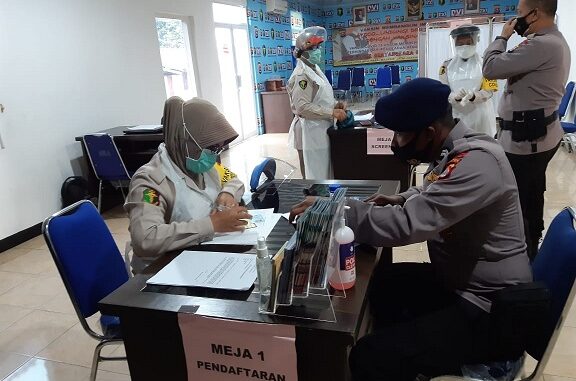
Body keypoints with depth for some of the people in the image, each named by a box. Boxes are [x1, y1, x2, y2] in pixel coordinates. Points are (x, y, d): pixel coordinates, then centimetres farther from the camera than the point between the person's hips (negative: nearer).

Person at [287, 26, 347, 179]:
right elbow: (303, 107, -23)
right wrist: (332, 112, -23)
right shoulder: (302, 74, -17)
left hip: (321, 129, 9)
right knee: (315, 177, 0)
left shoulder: (315, 69, 12)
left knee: (324, 173, 18)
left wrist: (334, 105, 2)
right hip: (310, 132, -9)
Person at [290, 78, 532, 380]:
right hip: (460, 282, 10)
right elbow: (433, 193, 23)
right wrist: (401, 200, 4)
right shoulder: (452, 150, 3)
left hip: (490, 309, -10)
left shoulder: (476, 162, -27)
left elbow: (407, 225, -33)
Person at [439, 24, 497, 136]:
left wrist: (473, 96, -24)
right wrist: (456, 97, -22)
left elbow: (489, 91, -2)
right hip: (456, 116, 0)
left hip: (481, 117, 0)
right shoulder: (447, 66, 8)